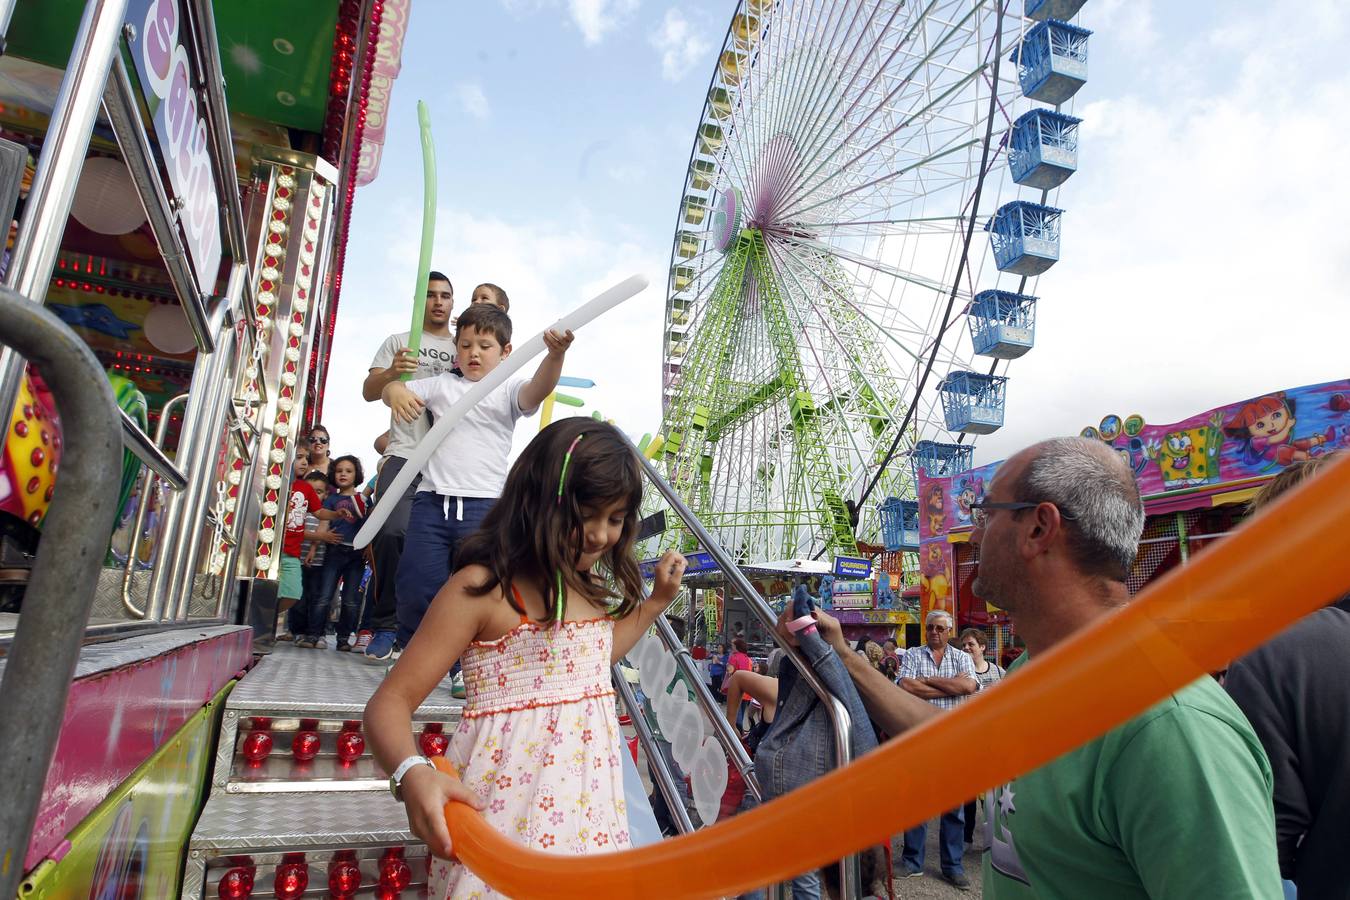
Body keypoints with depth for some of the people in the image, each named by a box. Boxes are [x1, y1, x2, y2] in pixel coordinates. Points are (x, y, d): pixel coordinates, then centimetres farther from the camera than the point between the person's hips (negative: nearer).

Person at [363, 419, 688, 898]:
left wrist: (657, 600, 20)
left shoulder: (589, 586, 7)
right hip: (507, 799, -6)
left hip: (587, 799, 7)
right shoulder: (482, 587, -16)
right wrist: (413, 775, -36)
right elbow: (389, 703, -16)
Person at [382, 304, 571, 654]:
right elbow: (392, 389, 14)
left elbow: (539, 389, -16)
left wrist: (555, 354, -38)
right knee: (415, 589, 4)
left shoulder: (509, 391, 5)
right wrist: (396, 391, -13)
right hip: (432, 500, 3)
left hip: (484, 506, -2)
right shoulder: (442, 385, 16)